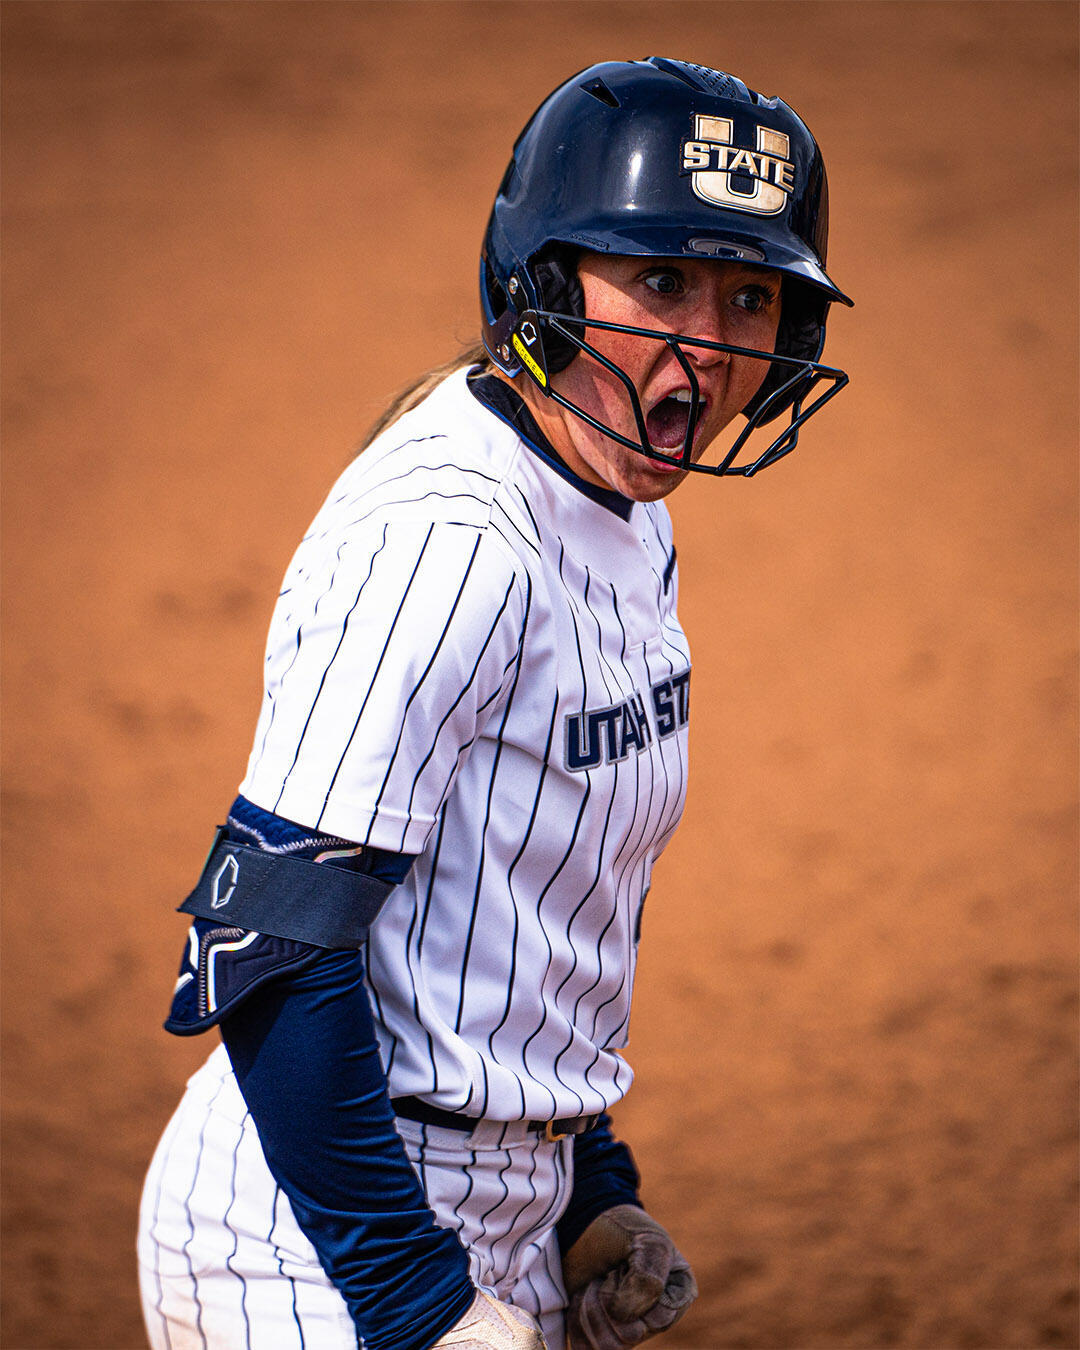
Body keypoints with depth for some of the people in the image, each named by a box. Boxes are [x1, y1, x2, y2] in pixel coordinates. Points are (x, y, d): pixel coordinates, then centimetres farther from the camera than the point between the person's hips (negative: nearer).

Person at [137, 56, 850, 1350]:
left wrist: (593, 1189, 15)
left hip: (505, 1203, 9)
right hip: (324, 1244, -9)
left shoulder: (628, 521, 6)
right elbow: (269, 947, -25)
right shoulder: (446, 538, -22)